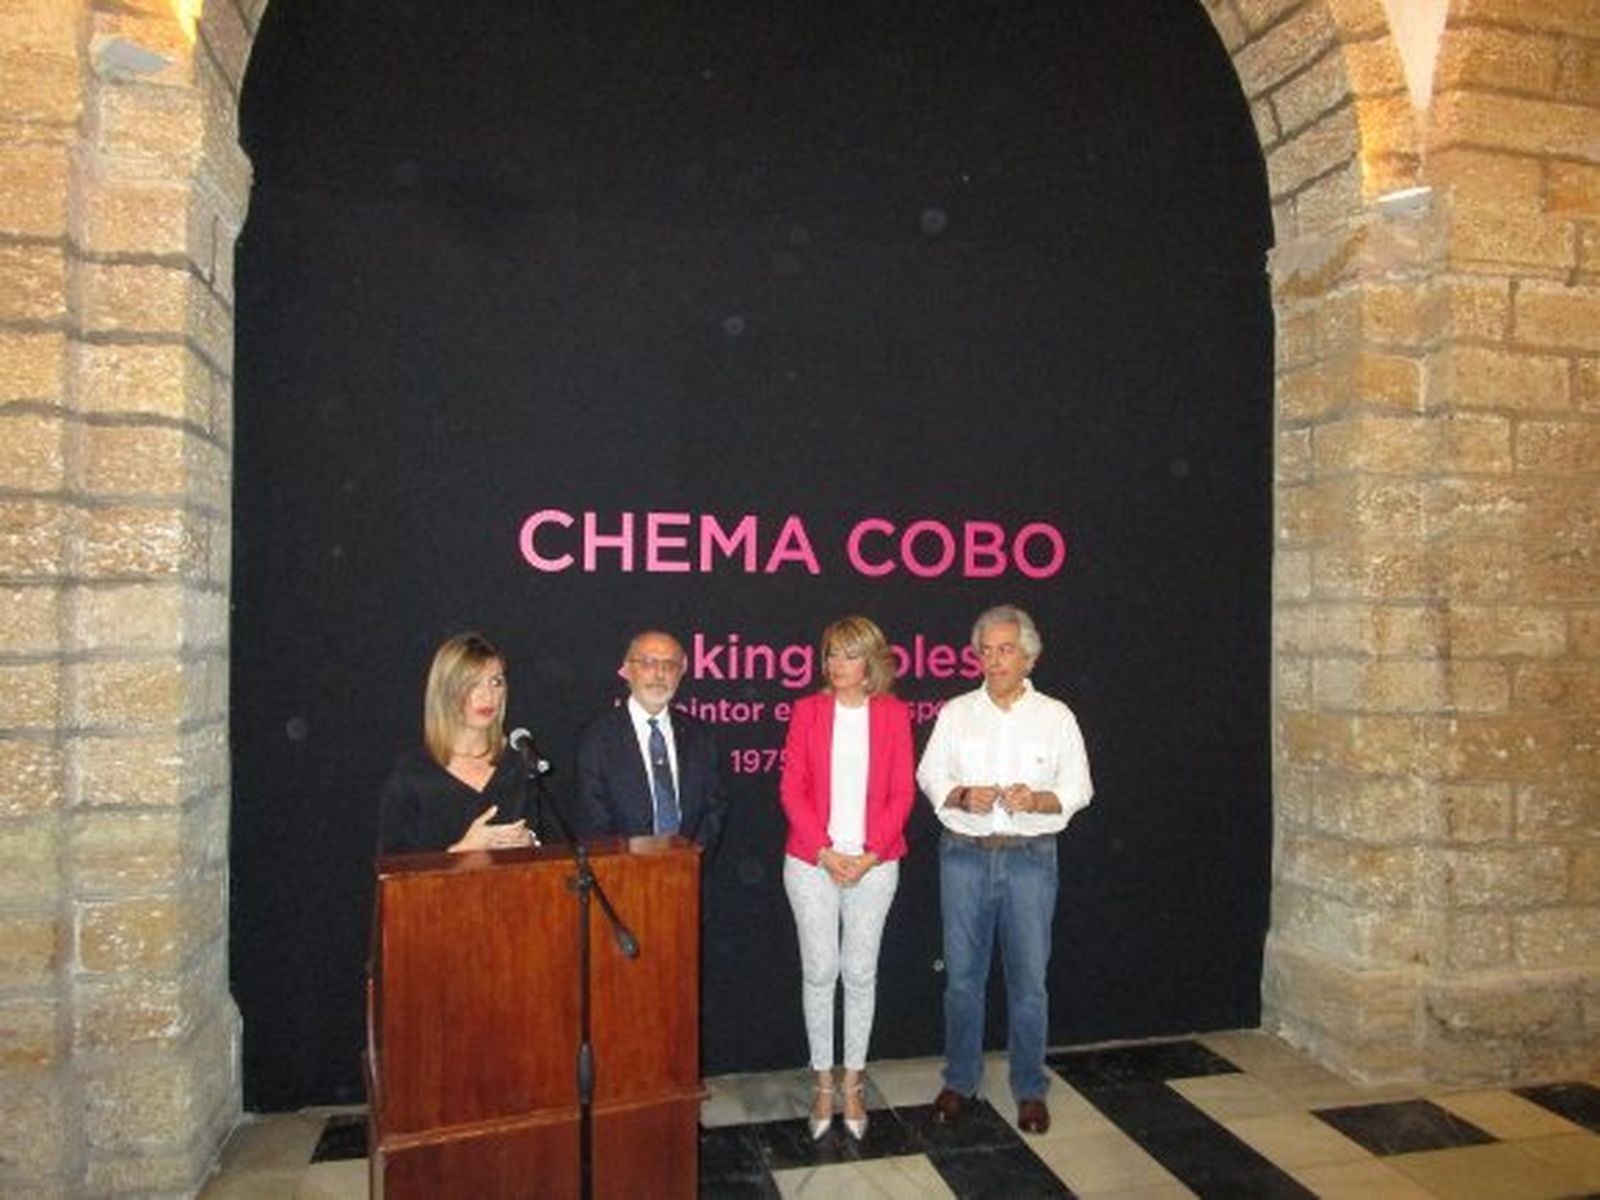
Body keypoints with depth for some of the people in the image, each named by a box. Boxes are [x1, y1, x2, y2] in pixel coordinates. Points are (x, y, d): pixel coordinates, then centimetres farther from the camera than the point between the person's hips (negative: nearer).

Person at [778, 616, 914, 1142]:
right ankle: (823, 1084, 21)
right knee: (819, 972, 6)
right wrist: (826, 853, -11)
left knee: (860, 974, 8)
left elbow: (902, 792, 0)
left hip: (874, 864, 0)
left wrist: (869, 855, -10)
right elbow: (792, 788, -2)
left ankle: (853, 1083, 23)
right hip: (812, 862, 0)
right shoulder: (807, 710, 1)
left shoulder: (894, 714, 1)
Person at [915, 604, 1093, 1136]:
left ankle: (1030, 1089, 20)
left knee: (1029, 977, 4)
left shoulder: (1056, 716, 3)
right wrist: (962, 796, -15)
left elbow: (1078, 788, 2)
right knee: (962, 973, 9)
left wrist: (1037, 801, -17)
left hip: (1030, 857, -1)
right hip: (964, 855, 1)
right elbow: (930, 775, 5)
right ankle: (959, 1080, 25)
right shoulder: (956, 713, 5)